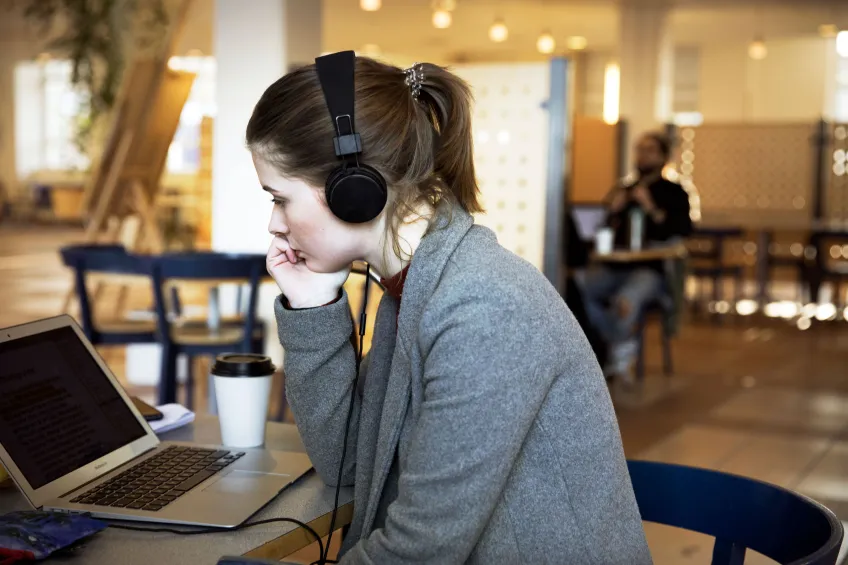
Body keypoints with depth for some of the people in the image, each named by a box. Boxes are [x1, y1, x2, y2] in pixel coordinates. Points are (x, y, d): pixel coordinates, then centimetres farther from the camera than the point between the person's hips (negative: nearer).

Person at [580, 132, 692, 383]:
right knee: (581, 286, -26)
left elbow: (681, 233, -8)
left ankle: (619, 353, -5)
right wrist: (612, 211, -2)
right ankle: (624, 343, -8)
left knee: (626, 299, -36)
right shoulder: (623, 191, 20)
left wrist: (651, 209, -15)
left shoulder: (673, 193, 8)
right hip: (616, 266, 5)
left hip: (652, 269, -5)